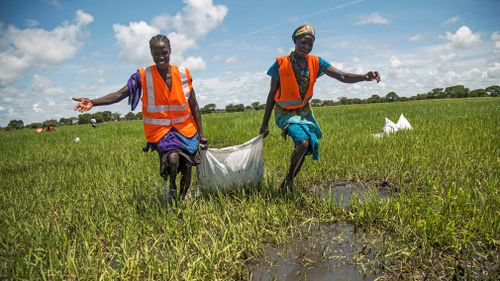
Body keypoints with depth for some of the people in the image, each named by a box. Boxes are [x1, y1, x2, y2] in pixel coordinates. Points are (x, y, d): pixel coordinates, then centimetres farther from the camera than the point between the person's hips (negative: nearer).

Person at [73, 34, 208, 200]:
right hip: (160, 130, -2)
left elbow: (194, 106, 2)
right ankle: (171, 189, 4)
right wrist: (93, 102, -35)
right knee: (172, 158, -28)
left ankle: (182, 199, 34)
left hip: (185, 129, 3)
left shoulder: (183, 74, -5)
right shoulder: (143, 76, -10)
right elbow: (119, 94, -18)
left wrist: (201, 134, 4)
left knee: (187, 169, 6)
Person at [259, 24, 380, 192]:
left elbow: (343, 76, -16)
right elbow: (272, 95, -9)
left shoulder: (315, 62, -6)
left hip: (304, 111, 5)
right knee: (303, 142, -27)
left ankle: (288, 182, 27)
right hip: (285, 113, -5)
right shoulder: (281, 64, -16)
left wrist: (365, 77, -36)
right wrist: (264, 124, -6)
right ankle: (288, 179, -3)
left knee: (306, 146, 4)